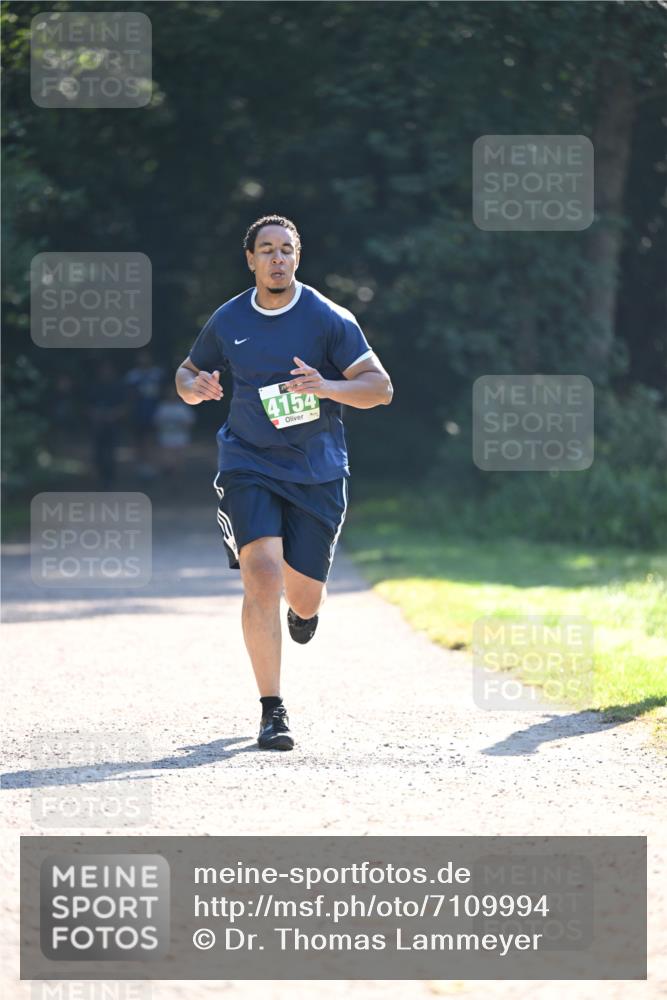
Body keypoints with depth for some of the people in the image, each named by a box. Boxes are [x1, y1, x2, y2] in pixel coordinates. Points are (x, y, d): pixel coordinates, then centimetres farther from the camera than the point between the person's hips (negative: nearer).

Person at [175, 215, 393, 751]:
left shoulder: (328, 319, -6)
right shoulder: (228, 321, 2)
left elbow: (381, 387, -8)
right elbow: (187, 374, 17)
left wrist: (326, 387, -26)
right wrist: (196, 386, -9)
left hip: (317, 473, 0)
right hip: (248, 467, 0)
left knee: (303, 596, 3)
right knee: (262, 578, -19)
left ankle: (304, 604, 46)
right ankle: (272, 711, -12)